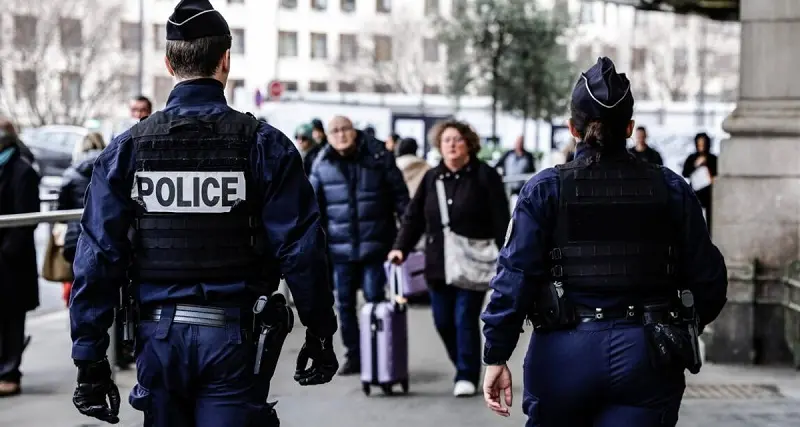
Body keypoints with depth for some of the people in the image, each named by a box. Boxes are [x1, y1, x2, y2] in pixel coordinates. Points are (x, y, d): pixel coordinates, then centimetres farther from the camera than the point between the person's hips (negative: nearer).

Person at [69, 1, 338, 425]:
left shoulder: (127, 148, 0)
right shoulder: (264, 144, -5)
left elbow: (98, 257, -2)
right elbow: (301, 247, -8)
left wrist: (90, 359, 2)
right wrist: (320, 331, 4)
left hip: (160, 337, 2)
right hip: (234, 336, -2)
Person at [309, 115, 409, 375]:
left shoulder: (379, 157, -2)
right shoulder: (322, 165, 4)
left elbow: (400, 195, 1)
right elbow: (313, 205, 9)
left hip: (375, 243, -3)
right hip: (340, 246, 3)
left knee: (375, 299, -2)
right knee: (345, 303, 8)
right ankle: (353, 356, 19)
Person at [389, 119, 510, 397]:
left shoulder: (485, 176, -3)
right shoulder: (431, 178, 11)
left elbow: (501, 221, -5)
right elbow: (414, 217, 10)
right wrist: (401, 247, -3)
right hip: (439, 264, 5)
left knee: (466, 319, -7)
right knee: (443, 321, 6)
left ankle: (467, 375, 4)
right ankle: (465, 368, 25)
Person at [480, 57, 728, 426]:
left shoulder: (545, 190, -2)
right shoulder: (671, 190, 2)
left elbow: (515, 275, -8)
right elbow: (708, 280, 4)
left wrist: (496, 356, -4)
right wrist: (682, 329, 23)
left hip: (564, 353, -1)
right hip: (644, 355, 1)